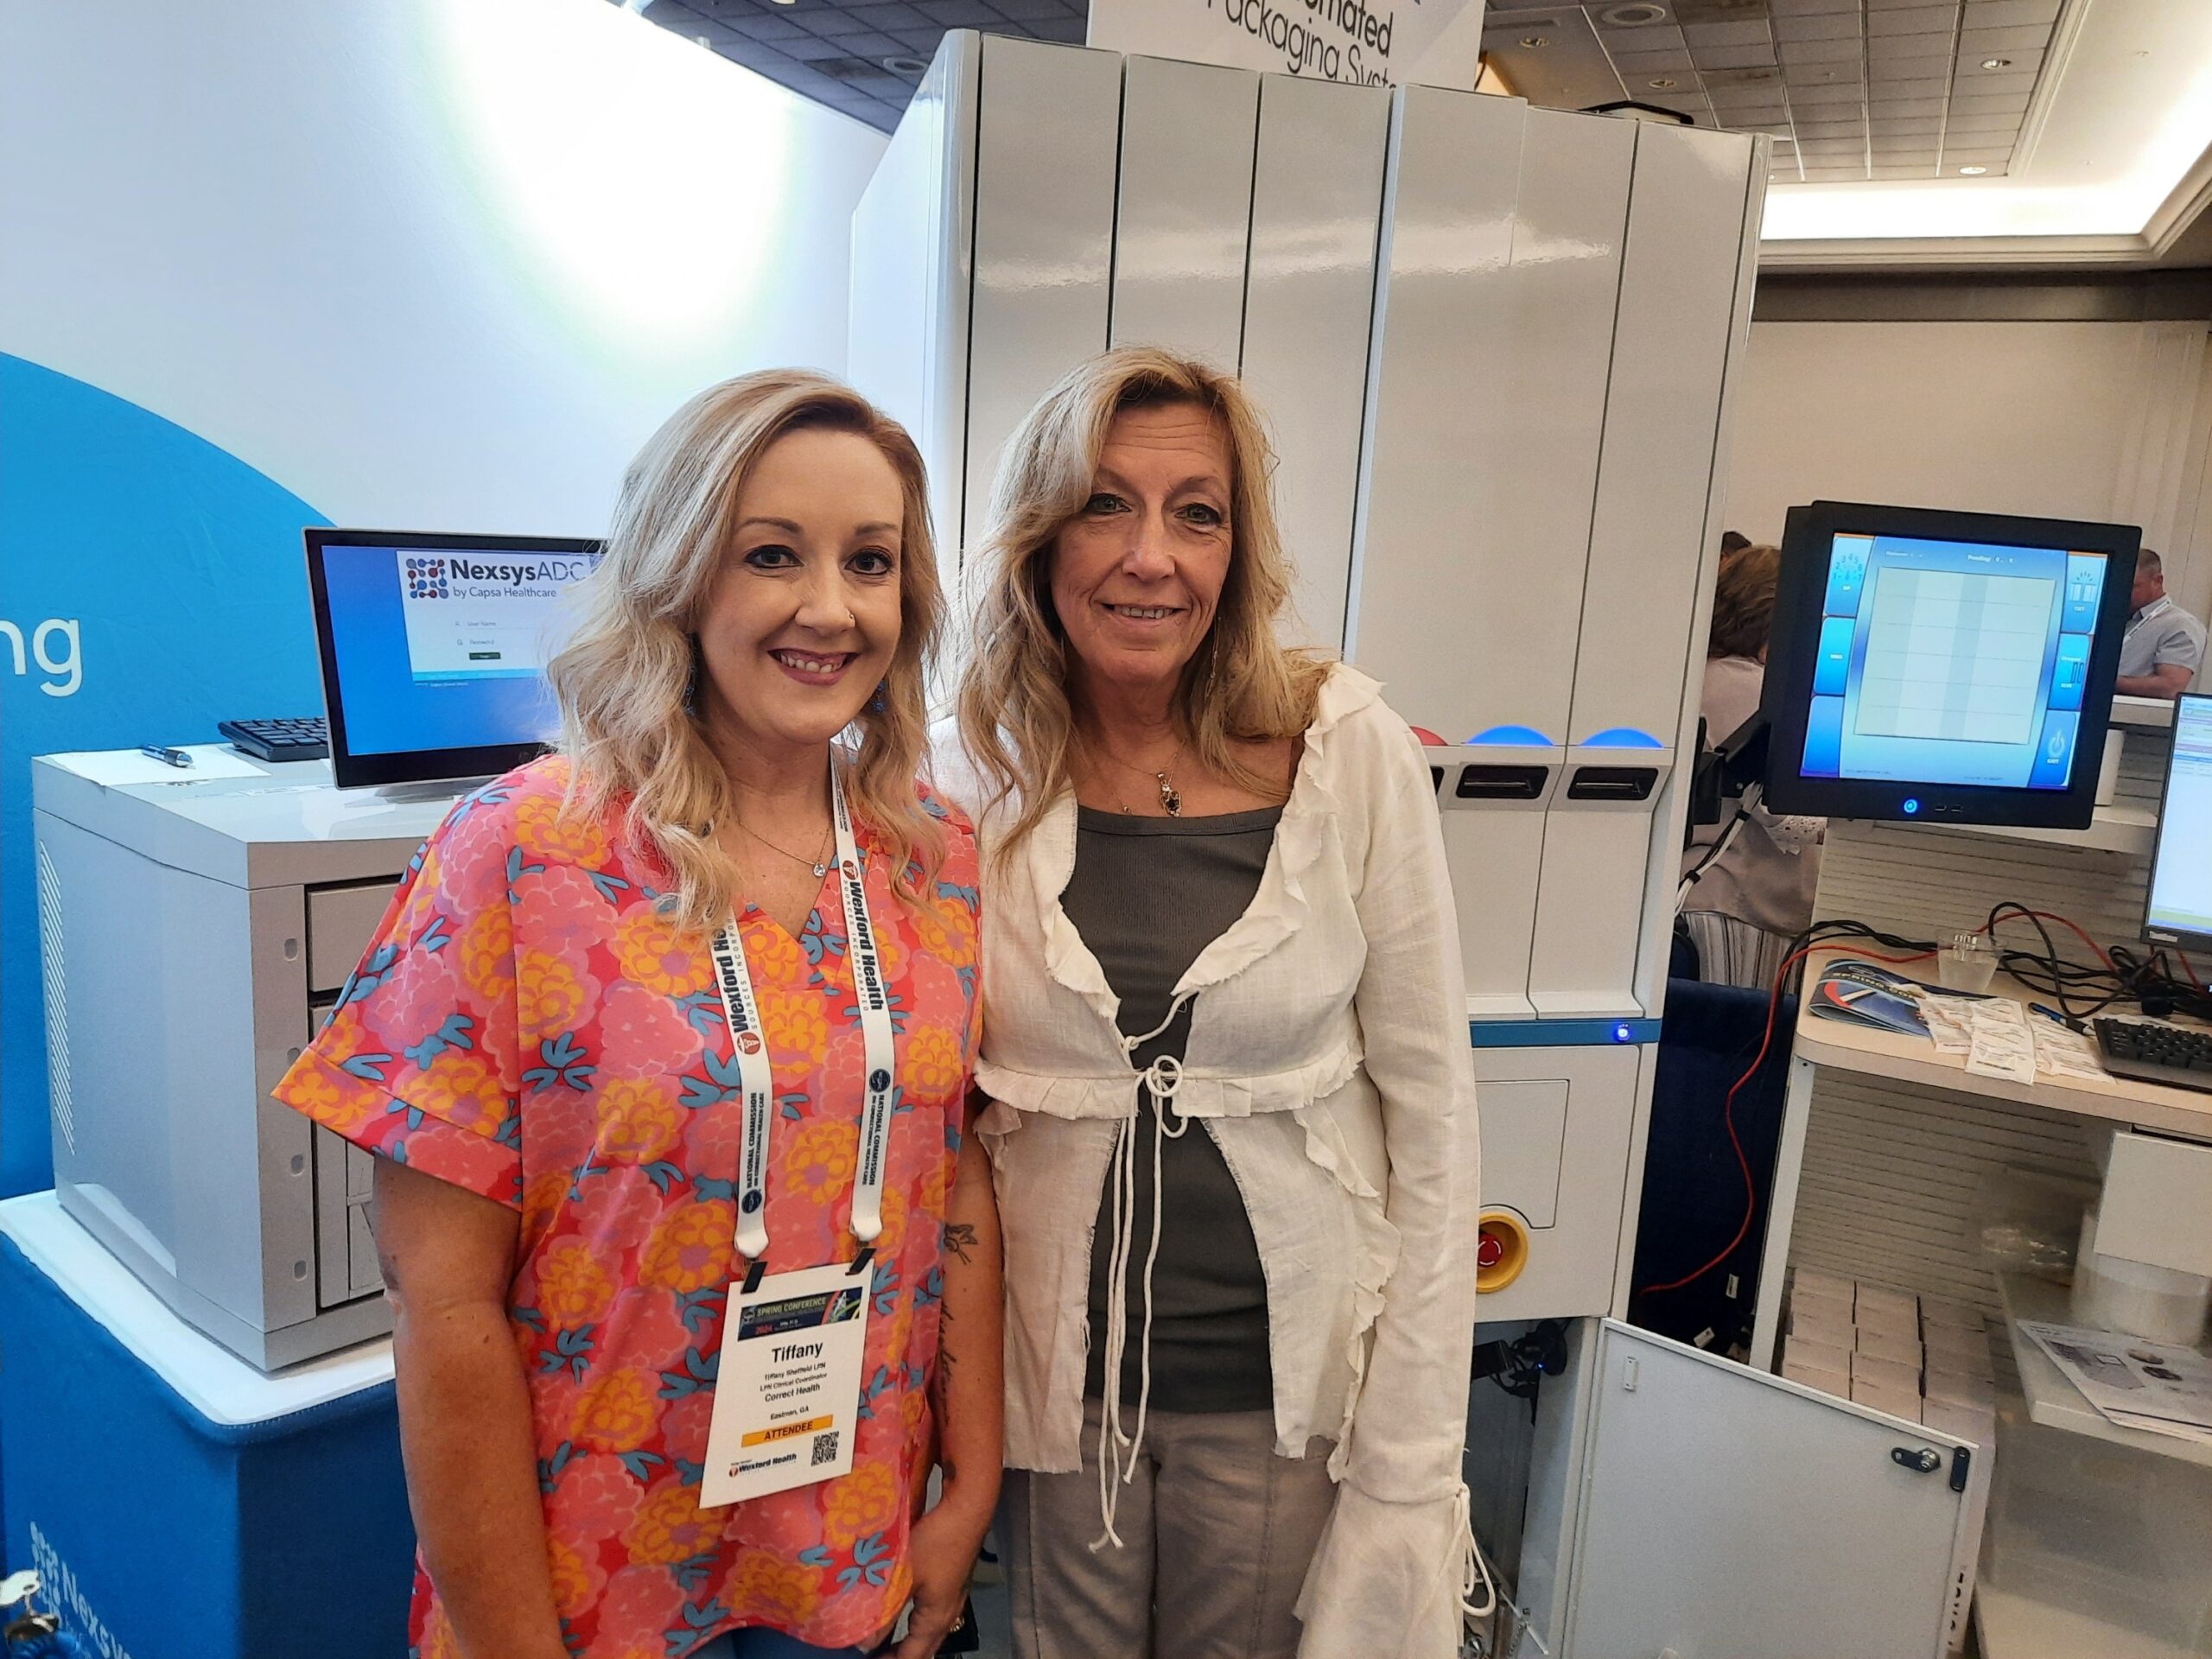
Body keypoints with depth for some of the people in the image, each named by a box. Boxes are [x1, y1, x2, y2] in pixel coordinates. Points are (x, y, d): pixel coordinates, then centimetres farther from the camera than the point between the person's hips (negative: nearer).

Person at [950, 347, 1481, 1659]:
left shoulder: (1349, 752, -13)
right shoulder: (979, 776, -8)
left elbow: (1431, 1111, -8)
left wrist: (1410, 1469, -7)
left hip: (1284, 1382, -1)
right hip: (1055, 1370, 1)